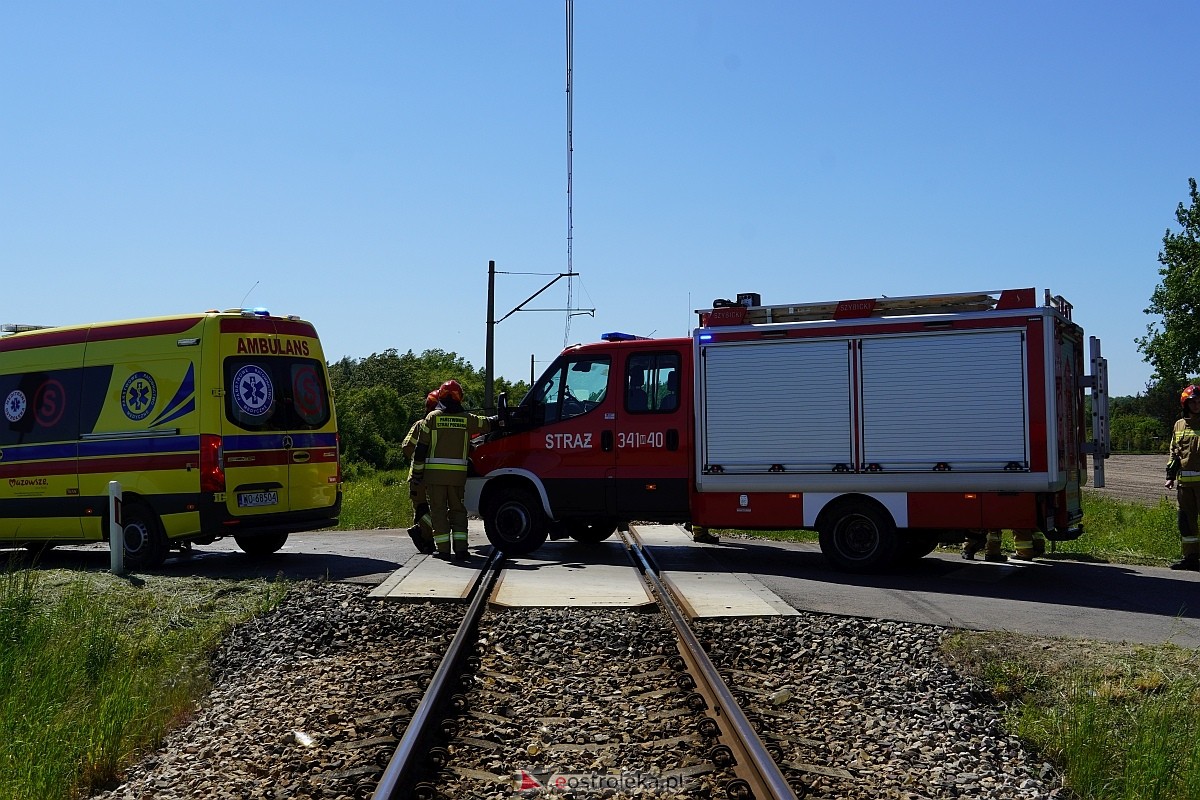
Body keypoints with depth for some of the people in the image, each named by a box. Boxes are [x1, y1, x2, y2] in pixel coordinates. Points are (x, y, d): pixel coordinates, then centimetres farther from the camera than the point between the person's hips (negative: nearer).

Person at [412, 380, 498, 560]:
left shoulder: (432, 417, 0)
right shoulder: (468, 419, 5)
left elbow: (421, 447, -1)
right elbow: (489, 424, 20)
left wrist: (417, 472, 5)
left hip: (434, 473, -1)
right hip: (458, 474, 2)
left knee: (438, 510, 5)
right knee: (458, 510, 11)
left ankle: (443, 549, 3)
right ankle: (460, 547, 1)